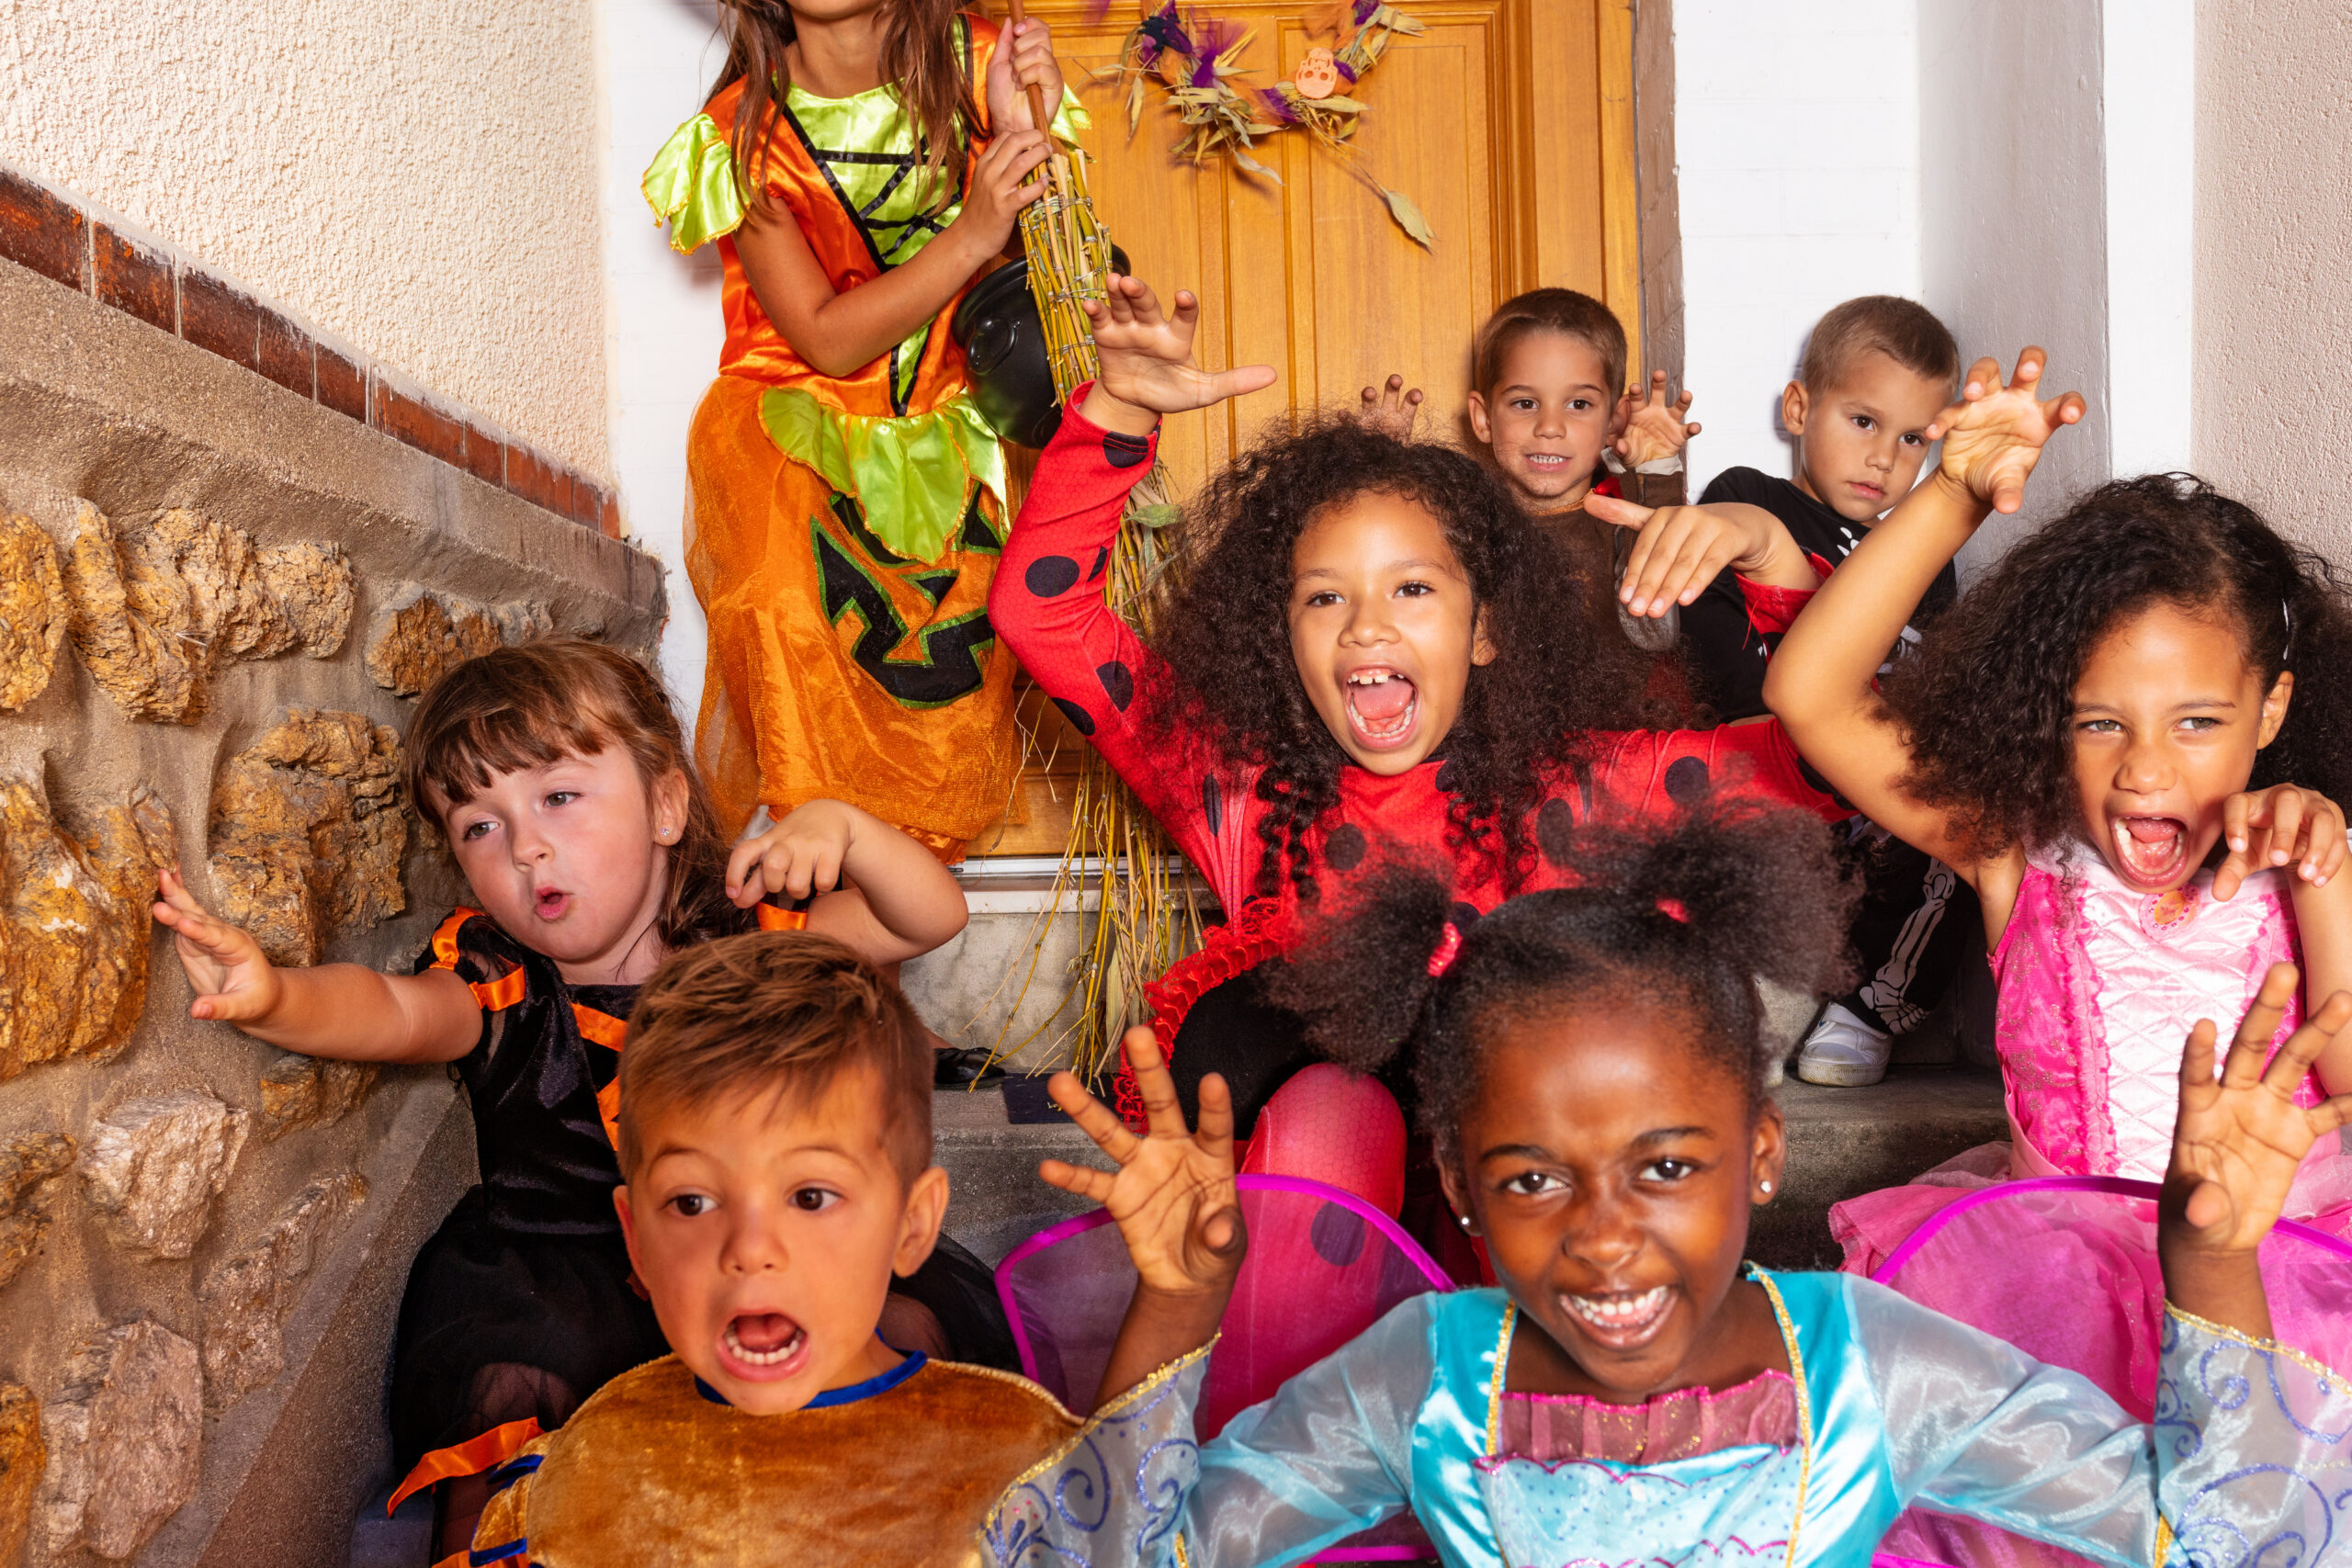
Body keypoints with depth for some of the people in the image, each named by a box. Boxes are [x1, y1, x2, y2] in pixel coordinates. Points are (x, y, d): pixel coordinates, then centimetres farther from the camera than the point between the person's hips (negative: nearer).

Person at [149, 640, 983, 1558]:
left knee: (934, 1305, -16)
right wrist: (274, 998, -52)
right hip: (556, 1265, -1)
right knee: (513, 1375, -32)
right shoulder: (495, 978, -8)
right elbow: (395, 1010, -29)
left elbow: (929, 920, -7)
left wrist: (840, 829, -26)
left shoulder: (745, 930, -5)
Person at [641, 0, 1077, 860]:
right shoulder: (742, 131, -8)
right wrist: (971, 235, -24)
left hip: (936, 434, 3)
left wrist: (1019, 130, -19)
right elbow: (827, 340, -13)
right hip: (784, 429, -2)